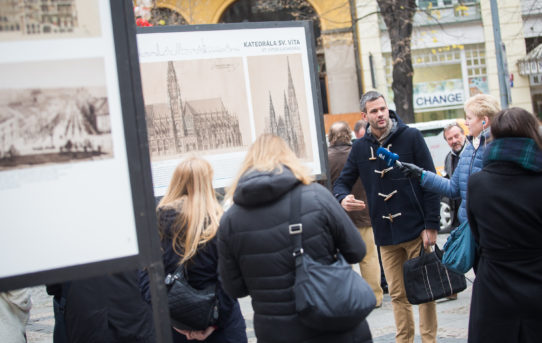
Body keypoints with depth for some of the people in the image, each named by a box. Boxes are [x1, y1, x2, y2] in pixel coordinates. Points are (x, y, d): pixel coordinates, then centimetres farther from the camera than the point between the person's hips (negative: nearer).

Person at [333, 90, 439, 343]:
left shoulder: (410, 137, -4)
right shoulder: (360, 147, 5)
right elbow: (342, 182, 11)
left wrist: (431, 225, -9)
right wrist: (343, 198, -14)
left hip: (415, 228, -3)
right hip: (385, 235, 3)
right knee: (397, 294, 10)